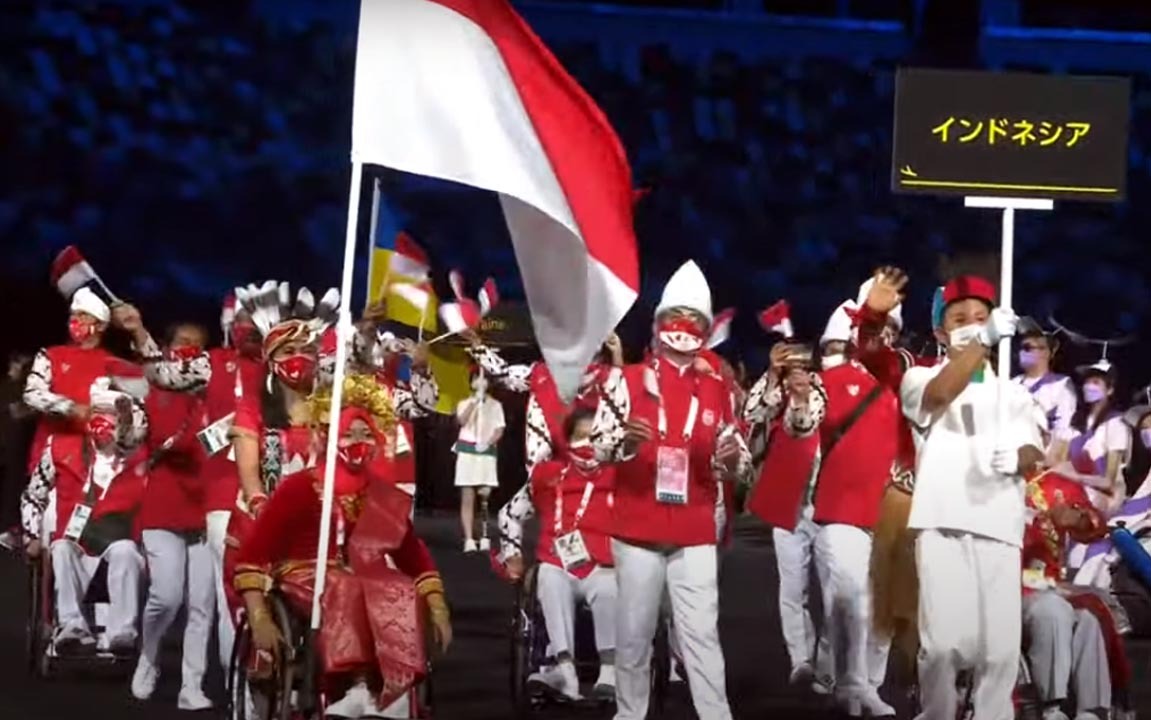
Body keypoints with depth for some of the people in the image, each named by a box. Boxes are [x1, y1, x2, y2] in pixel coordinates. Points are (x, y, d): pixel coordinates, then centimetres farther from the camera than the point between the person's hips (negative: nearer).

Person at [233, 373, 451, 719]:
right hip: (305, 584, -4)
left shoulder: (386, 499, 9)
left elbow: (416, 559, 11)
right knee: (346, 591, -37)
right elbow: (253, 554, -11)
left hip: (366, 588, 4)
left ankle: (367, 689, -38)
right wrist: (260, 619, -22)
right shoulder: (301, 487, -6)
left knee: (402, 595, -29)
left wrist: (438, 611, -7)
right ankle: (363, 687, -47)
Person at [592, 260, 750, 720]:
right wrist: (625, 443, -27)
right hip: (637, 528, -1)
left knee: (702, 633, -3)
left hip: (695, 532, 1)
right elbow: (600, 446, -5)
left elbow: (735, 464, 13)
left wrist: (732, 459, -11)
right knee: (634, 632, 3)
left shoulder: (716, 390, 11)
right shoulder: (628, 380, 3)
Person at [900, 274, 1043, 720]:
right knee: (946, 641, -13)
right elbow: (941, 393, -15)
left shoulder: (1012, 393, 21)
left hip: (999, 526, 3)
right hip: (943, 524, -3)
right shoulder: (920, 379, 10)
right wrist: (985, 340, -24)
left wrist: (1017, 457, -17)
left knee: (1000, 645, -3)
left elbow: (1033, 454, 7)